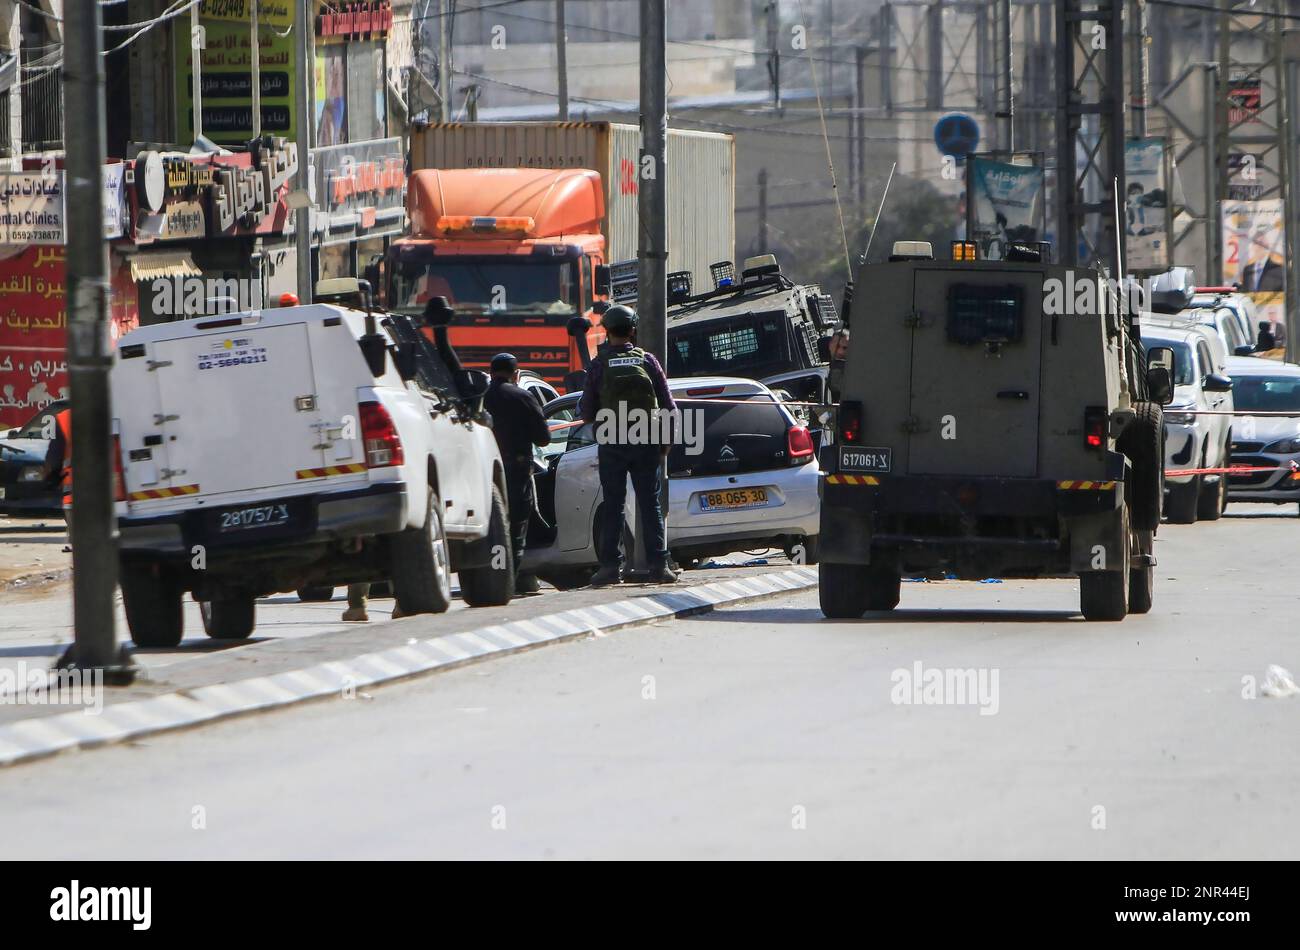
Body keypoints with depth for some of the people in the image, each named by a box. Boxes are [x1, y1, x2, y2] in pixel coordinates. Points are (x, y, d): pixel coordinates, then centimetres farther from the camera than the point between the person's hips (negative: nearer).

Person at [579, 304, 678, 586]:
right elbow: (668, 405, 2)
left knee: (613, 507, 4)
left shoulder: (598, 366, -4)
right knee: (650, 505, 5)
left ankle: (611, 565, -1)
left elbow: (586, 412, -1)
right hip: (646, 445, 1)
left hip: (612, 446, -1)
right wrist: (666, 441, 12)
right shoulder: (647, 360, 0)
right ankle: (658, 565, 0)